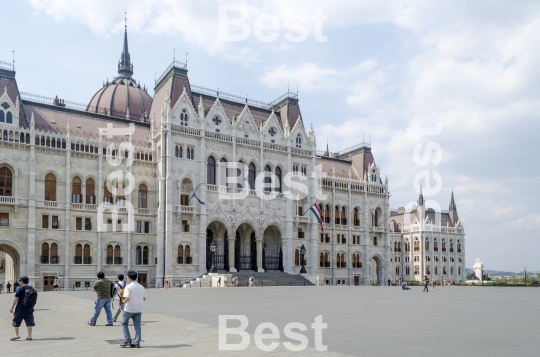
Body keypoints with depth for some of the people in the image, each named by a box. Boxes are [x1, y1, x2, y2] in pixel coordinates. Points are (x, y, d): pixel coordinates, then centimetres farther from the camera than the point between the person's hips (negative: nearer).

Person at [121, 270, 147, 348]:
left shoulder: (128, 287, -14)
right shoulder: (141, 287, 5)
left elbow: (127, 298, -24)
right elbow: (144, 298, 10)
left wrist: (124, 301, -4)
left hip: (129, 309, -5)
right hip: (138, 310, 5)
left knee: (124, 324, 14)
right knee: (137, 326, 8)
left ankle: (127, 341, 9)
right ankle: (137, 343, 7)